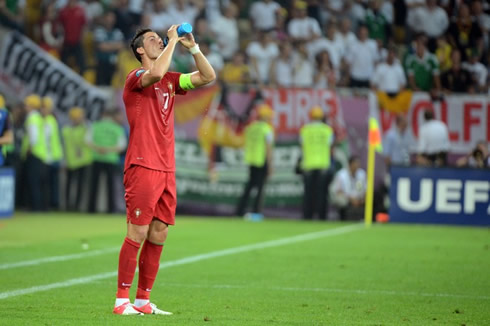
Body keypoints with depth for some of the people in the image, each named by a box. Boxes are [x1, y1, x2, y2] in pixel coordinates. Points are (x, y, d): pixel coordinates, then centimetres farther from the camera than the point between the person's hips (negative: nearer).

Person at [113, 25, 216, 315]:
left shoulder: (170, 80, 18)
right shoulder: (136, 77, -4)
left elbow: (208, 77, 16)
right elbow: (156, 74, -27)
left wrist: (193, 47, 5)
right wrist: (173, 41, -16)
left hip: (166, 169, 7)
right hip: (143, 168, -7)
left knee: (158, 236, 6)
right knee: (138, 233, -9)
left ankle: (143, 300, 12)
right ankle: (122, 300, -4)